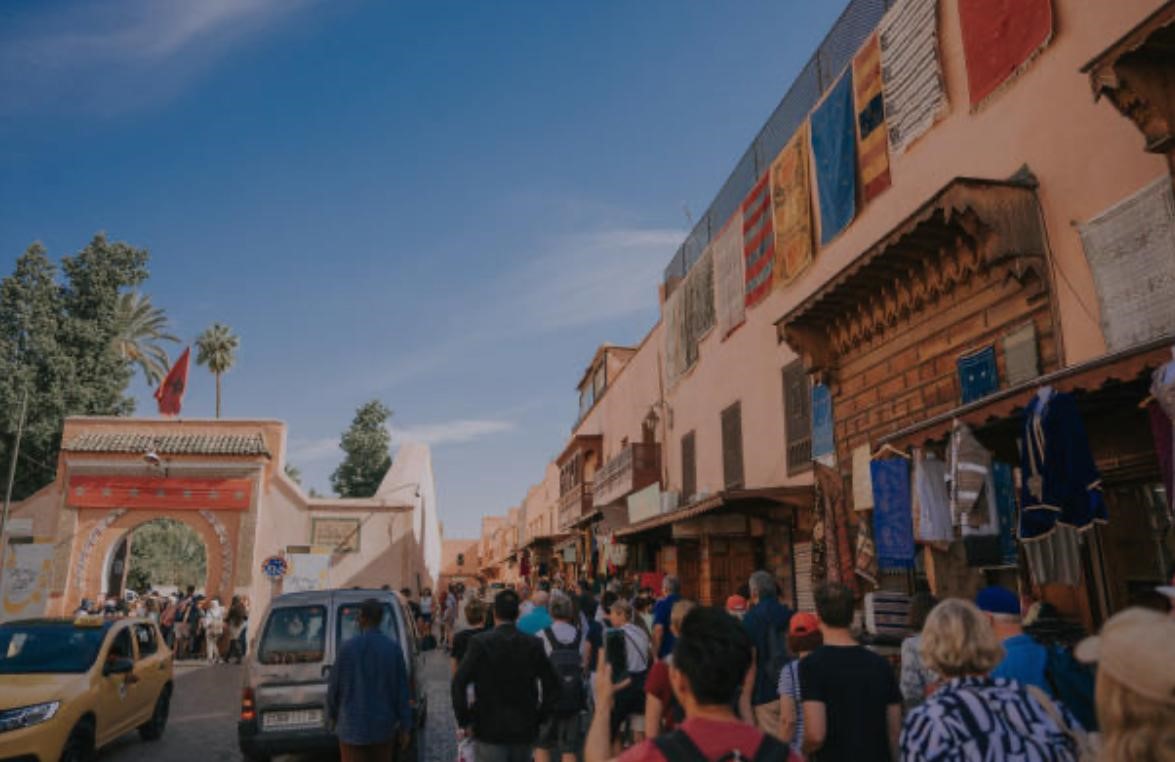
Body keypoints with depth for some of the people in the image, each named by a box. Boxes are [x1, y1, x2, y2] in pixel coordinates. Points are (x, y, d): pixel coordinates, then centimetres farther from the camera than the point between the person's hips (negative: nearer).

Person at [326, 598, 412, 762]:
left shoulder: (347, 648, -12)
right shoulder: (393, 648, -6)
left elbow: (334, 686, -4)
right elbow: (402, 691, -3)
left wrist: (332, 714, 15)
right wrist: (405, 727, 5)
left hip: (353, 725, -2)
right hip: (383, 724, 2)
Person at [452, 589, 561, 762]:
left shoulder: (480, 642, -10)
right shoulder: (533, 644, -2)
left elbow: (458, 684, -14)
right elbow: (552, 684, -2)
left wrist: (464, 721, -4)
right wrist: (539, 718, 7)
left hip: (489, 729, -3)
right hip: (524, 730, 3)